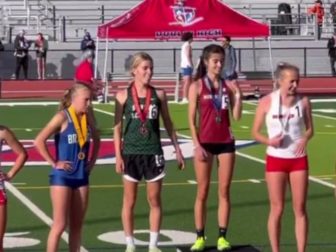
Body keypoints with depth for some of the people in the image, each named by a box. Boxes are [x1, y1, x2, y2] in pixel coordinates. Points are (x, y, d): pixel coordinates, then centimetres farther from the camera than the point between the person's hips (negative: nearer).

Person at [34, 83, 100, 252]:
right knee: (60, 225, -6)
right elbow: (39, 141, -21)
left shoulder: (87, 117, 5)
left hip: (81, 176, 6)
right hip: (62, 177, -6)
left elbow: (96, 139, 24)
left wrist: (92, 160, 13)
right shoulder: (63, 117, -14)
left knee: (77, 225, 9)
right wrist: (54, 163, -17)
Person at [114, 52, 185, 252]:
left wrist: (178, 150, 9)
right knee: (129, 201, 6)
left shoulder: (159, 94, 2)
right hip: (131, 153, -2)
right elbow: (118, 127, -1)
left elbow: (168, 123, 10)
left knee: (155, 200, 6)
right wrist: (118, 155, -6)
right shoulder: (123, 96, -3)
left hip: (153, 153, 2)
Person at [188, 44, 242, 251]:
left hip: (226, 142, 3)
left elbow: (236, 116, 2)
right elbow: (192, 119, -5)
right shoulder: (197, 86, -4)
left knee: (224, 191, 4)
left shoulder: (229, 85, 4)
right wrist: (197, 145, -11)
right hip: (205, 143, -3)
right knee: (203, 192, 3)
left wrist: (238, 96, -12)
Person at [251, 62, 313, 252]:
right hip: (276, 160, -2)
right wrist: (269, 141, -21)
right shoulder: (267, 102, -6)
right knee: (277, 209, 3)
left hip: (298, 160, 2)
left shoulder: (303, 101, -1)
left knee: (300, 208, 3)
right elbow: (255, 132, -1)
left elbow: (310, 129, 8)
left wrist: (305, 138, -14)